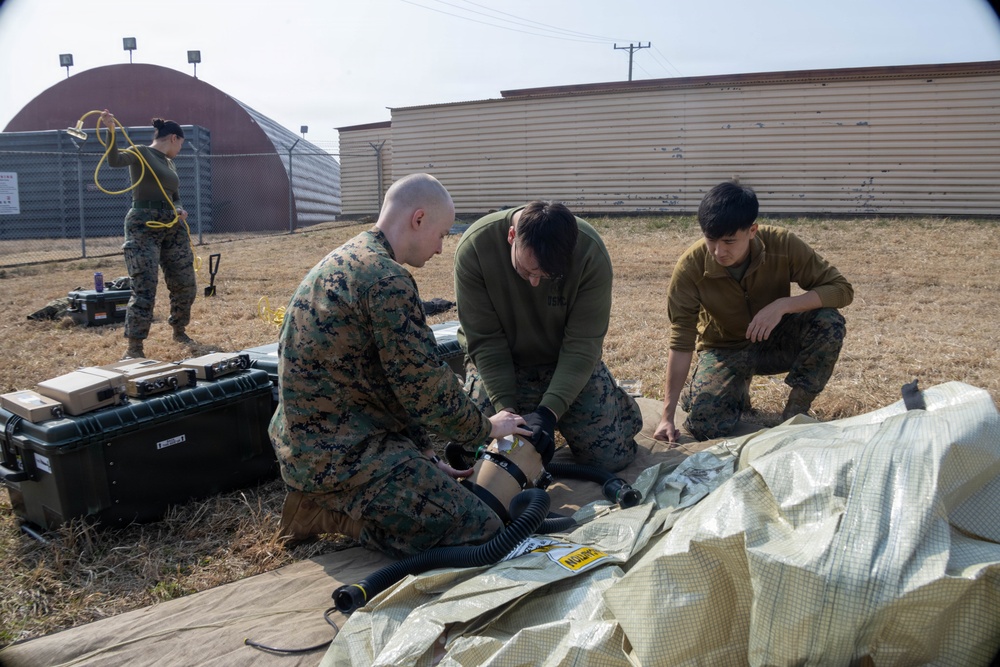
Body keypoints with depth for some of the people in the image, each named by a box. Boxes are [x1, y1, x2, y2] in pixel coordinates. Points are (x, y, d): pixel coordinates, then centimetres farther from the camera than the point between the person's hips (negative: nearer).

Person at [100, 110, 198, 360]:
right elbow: (114, 160, -26)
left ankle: (179, 331, 31)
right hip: (143, 227, -8)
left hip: (172, 227, 8)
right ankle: (134, 348, -3)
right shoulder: (140, 153, -5)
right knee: (144, 289, -11)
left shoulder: (169, 163, 18)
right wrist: (111, 130, -42)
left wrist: (179, 210, 0)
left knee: (185, 285, 11)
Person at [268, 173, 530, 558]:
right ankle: (331, 513, -5)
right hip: (339, 454, -10)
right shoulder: (387, 280, -20)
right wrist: (486, 428, 2)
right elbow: (426, 386, -17)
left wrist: (423, 456, 15)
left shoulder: (345, 260, 12)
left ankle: (326, 499, 13)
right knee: (480, 531, -12)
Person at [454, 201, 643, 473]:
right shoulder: (474, 247, -27)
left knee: (612, 456, -5)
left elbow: (582, 345, -23)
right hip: (499, 365, 0)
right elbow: (485, 342, -20)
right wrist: (506, 409, -28)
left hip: (568, 363, 0)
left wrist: (548, 411, -33)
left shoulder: (591, 252, -26)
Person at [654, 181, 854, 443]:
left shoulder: (783, 245, -23)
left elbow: (842, 289, -19)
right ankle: (736, 390, 13)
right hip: (725, 349, 0)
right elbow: (681, 341, -22)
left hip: (777, 340, 1)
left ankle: (796, 411, -8)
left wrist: (783, 305, -37)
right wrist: (668, 416, -24)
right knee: (706, 426, -24)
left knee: (829, 322, -29)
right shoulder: (691, 266, -26)